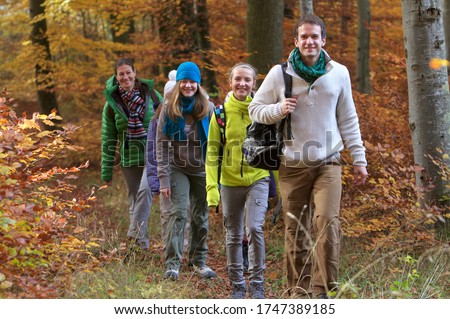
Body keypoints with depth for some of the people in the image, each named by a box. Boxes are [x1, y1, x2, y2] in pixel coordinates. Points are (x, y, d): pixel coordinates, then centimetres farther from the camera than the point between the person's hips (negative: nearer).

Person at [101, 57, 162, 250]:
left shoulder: (151, 95, 1)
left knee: (145, 189, -25)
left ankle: (136, 233, -23)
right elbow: (108, 140, 5)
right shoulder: (112, 103, 3)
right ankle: (141, 241, 12)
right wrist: (107, 172, 4)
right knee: (134, 200, 5)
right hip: (129, 159, 2)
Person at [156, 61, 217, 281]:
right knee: (177, 213, -13)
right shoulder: (169, 109, -4)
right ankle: (172, 264, -14)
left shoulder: (208, 108, -2)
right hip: (178, 169, -2)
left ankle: (199, 260, 22)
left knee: (201, 217, 8)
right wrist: (163, 178, -11)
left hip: (202, 169, 2)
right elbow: (161, 145, -6)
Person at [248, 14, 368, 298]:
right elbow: (255, 109, 8)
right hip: (293, 165, 0)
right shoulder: (280, 74, 1)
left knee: (328, 222, -17)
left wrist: (359, 159, 8)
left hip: (328, 163, 0)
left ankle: (324, 290, -11)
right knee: (296, 231, 3)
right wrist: (279, 109, -12)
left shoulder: (339, 73, 5)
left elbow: (348, 120, 11)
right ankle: (299, 291, 13)